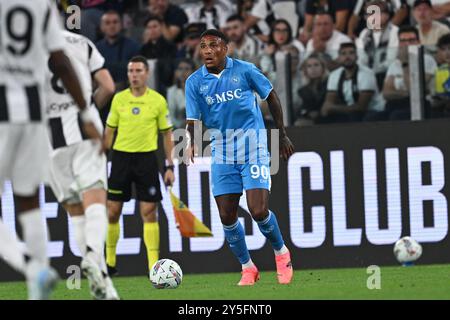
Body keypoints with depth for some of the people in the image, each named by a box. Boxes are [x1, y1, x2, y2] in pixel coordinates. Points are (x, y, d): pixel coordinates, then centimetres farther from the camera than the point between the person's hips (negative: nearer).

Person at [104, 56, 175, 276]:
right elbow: (109, 132, 11)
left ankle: (154, 264, -5)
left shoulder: (158, 101, 0)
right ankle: (110, 262, 17)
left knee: (149, 213, -7)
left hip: (147, 158, -2)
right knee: (112, 212, 3)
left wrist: (170, 167, 0)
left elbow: (167, 134, 5)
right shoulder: (118, 99, 4)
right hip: (121, 157, 2)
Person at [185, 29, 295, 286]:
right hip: (222, 152, 3)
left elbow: (271, 96, 8)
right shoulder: (195, 82, -1)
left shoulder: (245, 70, -5)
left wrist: (283, 135, 10)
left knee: (259, 211, -12)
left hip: (253, 148, -3)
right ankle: (248, 268, 18)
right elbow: (193, 120, -4)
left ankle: (281, 252, 16)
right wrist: (193, 142, -26)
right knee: (227, 217, -1)